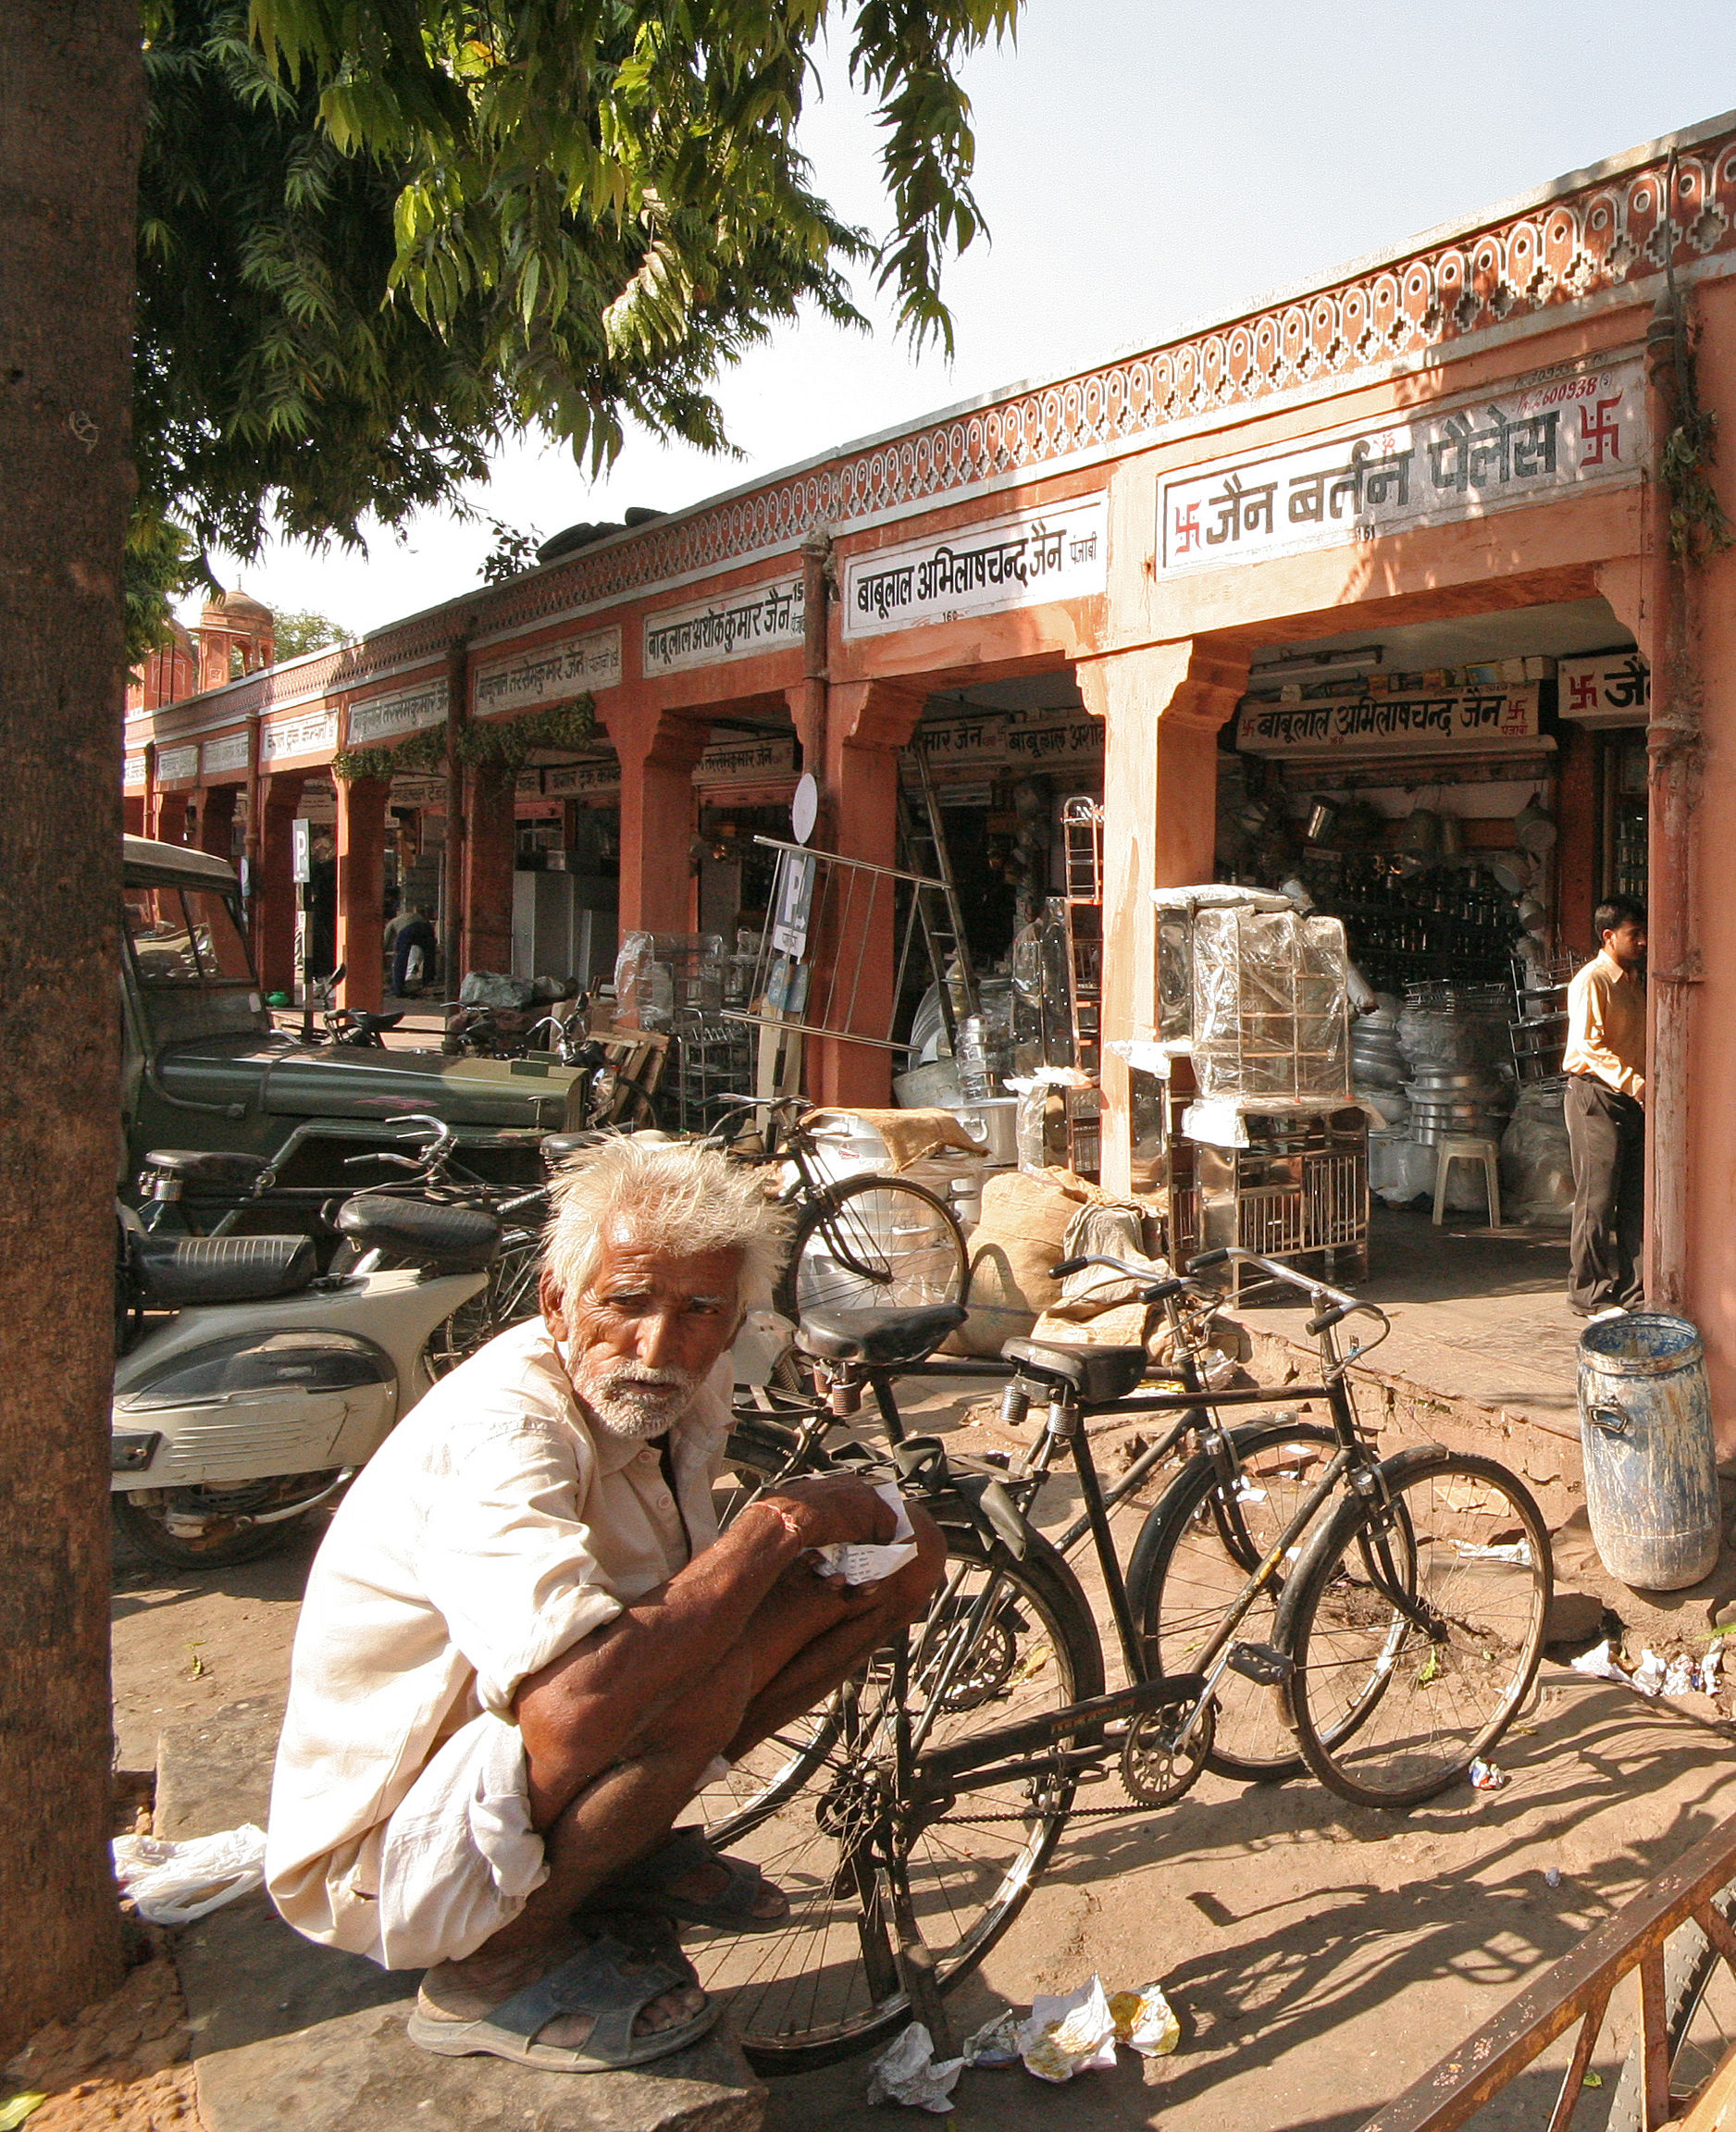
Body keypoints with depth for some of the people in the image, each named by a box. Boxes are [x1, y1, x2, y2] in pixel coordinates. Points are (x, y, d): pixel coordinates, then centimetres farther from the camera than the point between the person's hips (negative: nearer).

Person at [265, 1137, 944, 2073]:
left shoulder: (682, 1394, -5)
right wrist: (777, 1527, -32)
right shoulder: (499, 1432, -31)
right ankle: (493, 1970, -10)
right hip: (388, 1865, -8)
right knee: (706, 1669, -36)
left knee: (902, 1552, 0)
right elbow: (575, 1702, -45)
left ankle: (636, 1853, 9)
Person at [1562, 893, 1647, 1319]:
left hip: (1631, 1097, 8)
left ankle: (1627, 1289, 17)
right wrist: (1634, 1083, -26)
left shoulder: (1633, 980, 18)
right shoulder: (1591, 981, -10)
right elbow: (1589, 1045, -19)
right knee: (1598, 1197, -4)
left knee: (1635, 1196, 9)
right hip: (1596, 1095, -8)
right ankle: (1590, 1295, 3)